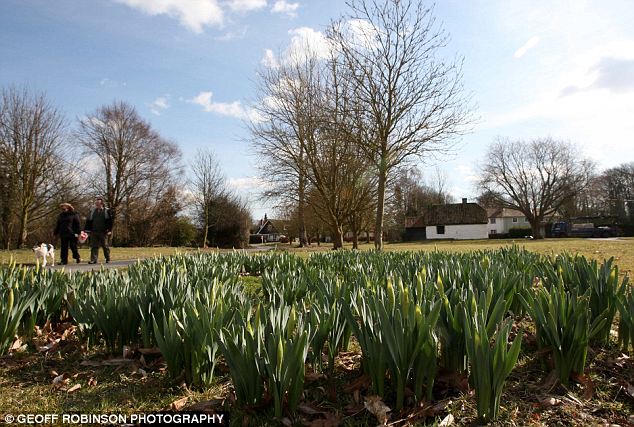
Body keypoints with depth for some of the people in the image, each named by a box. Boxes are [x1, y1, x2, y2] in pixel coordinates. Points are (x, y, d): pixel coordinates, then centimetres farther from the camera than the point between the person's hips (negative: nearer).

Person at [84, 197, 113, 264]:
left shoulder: (107, 211, 0)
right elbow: (88, 221, 13)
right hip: (94, 231, 3)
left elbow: (110, 221, -2)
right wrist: (86, 230, 5)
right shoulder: (92, 211, 11)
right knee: (94, 246, 1)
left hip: (103, 232, -3)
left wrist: (109, 230, -11)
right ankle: (93, 260, 2)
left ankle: (108, 258, 21)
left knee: (105, 246, 6)